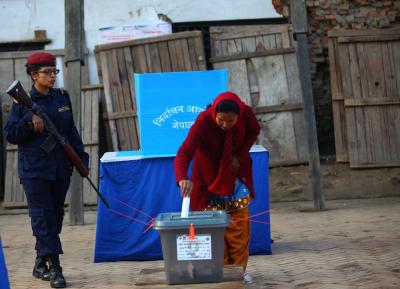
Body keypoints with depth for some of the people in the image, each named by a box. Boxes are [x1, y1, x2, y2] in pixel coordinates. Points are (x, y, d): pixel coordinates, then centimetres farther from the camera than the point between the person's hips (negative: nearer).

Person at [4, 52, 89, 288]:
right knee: (43, 217, -7)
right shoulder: (23, 102, -3)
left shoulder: (62, 97, 10)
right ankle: (54, 268, -8)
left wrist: (81, 158, 10)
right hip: (34, 170, -5)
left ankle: (40, 264, 23)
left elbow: (71, 131, 16)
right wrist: (29, 122, -19)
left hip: (61, 169, 5)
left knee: (56, 216, 10)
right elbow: (11, 135, -5)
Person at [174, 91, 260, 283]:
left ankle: (239, 269, 15)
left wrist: (240, 156, -14)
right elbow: (183, 154, -42)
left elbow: (253, 132, 0)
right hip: (210, 178, -3)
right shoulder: (203, 122, -34)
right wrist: (183, 178, -61)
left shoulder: (246, 113, -24)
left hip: (236, 176, 3)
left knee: (239, 225, 5)